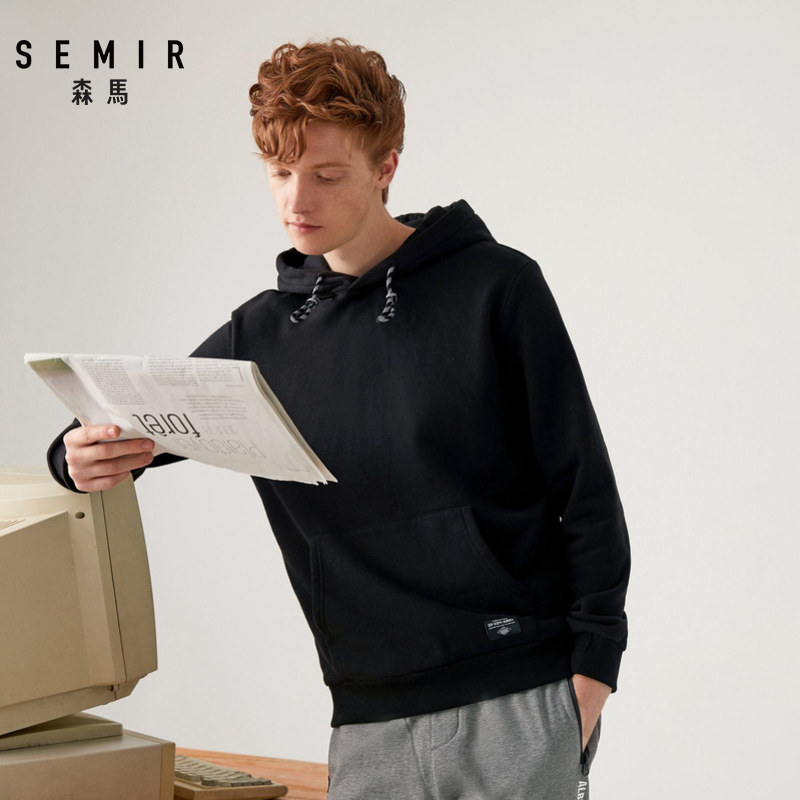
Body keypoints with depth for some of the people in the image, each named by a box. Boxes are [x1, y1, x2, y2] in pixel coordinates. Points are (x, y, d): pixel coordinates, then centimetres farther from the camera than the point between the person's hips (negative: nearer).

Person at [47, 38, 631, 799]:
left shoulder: (496, 288, -2)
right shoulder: (263, 335, 8)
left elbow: (585, 488, -2)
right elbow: (126, 432, 13)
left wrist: (592, 666, -7)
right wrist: (88, 458, -12)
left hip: (521, 708, -3)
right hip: (371, 722, 4)